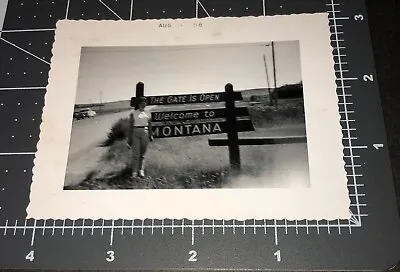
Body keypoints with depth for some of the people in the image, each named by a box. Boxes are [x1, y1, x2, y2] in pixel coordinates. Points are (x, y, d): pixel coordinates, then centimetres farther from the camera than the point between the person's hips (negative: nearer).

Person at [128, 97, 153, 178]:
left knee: (142, 154, 7)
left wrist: (151, 135, 10)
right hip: (135, 132, -3)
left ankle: (141, 170, 15)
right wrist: (129, 138, -4)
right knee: (135, 154, -3)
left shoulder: (148, 113, 10)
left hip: (145, 132, 3)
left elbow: (150, 125, 15)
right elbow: (130, 126, -1)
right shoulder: (133, 114, 0)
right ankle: (134, 172, 3)